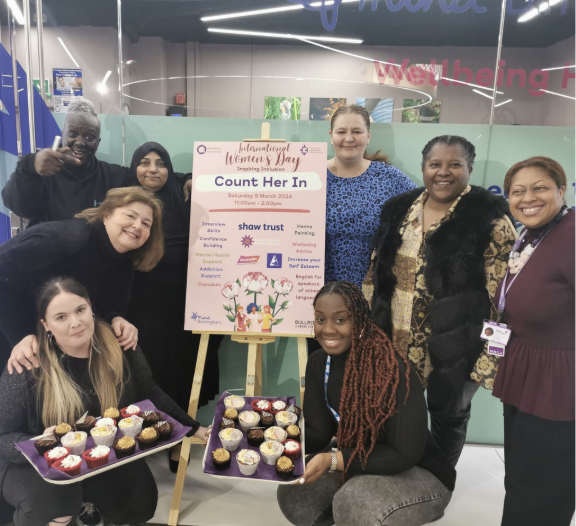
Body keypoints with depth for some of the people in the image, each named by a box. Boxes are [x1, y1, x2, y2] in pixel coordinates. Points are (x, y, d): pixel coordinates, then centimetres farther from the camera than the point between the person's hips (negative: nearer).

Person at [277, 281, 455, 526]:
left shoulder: (393, 369, -29)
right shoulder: (318, 363, -9)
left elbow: (405, 455, -26)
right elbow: (318, 433, -8)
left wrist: (333, 460, -33)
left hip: (417, 473, -5)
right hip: (356, 461, 6)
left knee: (354, 502, -32)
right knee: (292, 492, -14)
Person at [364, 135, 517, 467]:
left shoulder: (490, 221, -12)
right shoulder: (400, 210, 3)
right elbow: (377, 272, 9)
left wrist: (492, 356, -14)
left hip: (453, 347, -4)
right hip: (395, 341, 5)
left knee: (449, 416, 18)